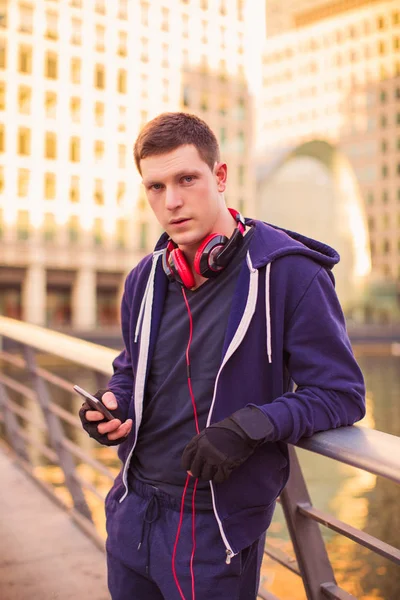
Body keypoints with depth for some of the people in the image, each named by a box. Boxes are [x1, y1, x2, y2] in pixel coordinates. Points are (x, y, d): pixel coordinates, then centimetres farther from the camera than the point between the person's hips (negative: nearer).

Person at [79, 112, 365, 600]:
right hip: (132, 510, 6)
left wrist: (252, 425, -25)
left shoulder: (289, 270, -16)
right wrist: (112, 404, -5)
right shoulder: (145, 278, 3)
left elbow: (342, 393, -12)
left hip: (218, 526, -5)